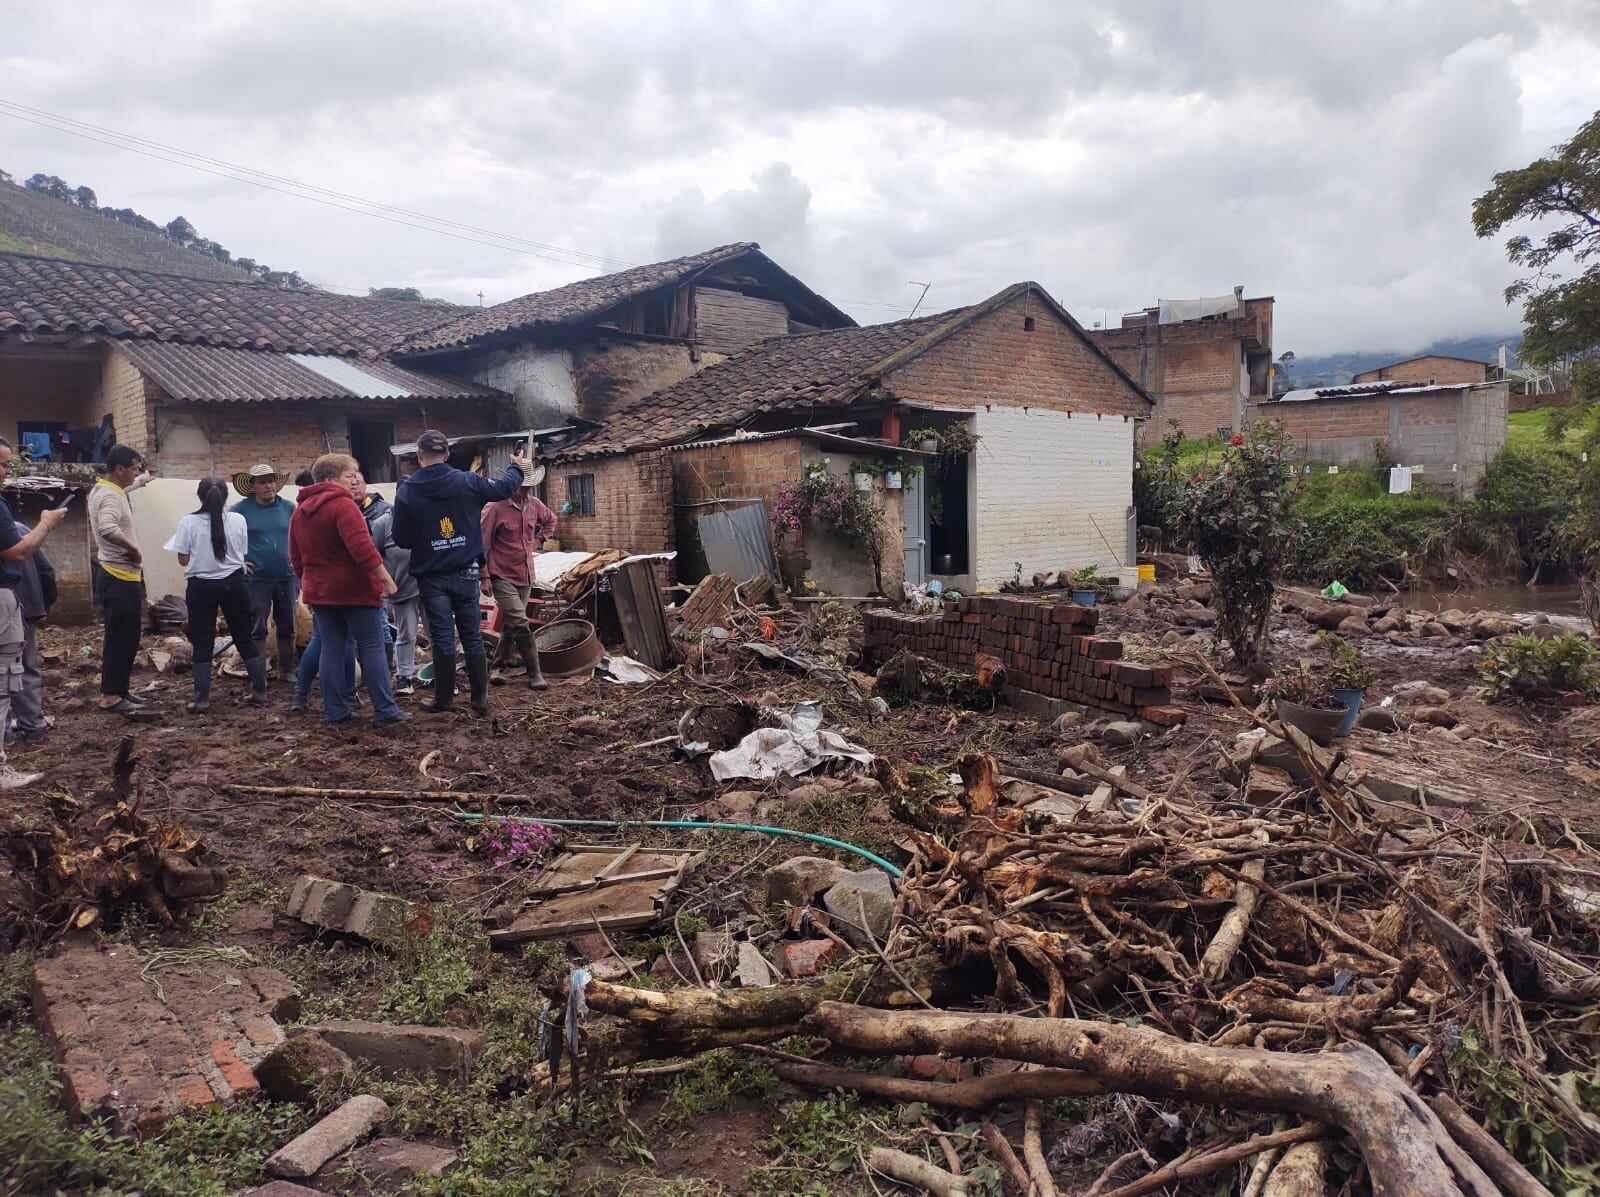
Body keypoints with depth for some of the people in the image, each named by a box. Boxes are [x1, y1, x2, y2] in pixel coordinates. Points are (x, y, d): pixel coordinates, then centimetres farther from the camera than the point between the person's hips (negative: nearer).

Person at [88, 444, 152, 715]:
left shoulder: (104, 490, 13)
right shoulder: (110, 496, -19)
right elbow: (107, 528, -38)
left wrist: (140, 481, 47)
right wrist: (132, 548, -24)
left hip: (122, 576, 11)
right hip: (119, 577, -11)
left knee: (127, 637, 16)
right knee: (119, 638, -5)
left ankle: (119, 690, 23)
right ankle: (110, 697, 0)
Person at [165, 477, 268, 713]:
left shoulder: (189, 522, -7)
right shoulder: (238, 520, -3)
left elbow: (183, 560, -5)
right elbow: (242, 554, 3)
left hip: (201, 586, -1)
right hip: (233, 584, 2)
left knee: (202, 643, 5)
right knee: (245, 638, 11)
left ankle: (202, 700, 6)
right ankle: (259, 693, 14)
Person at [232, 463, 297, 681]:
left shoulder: (289, 508, 3)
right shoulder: (241, 509, -4)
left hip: (286, 578, 3)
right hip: (256, 579, -3)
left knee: (287, 627, 11)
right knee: (257, 630, 1)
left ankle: (287, 670, 24)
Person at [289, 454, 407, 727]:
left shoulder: (300, 511, 12)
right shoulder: (342, 504, -14)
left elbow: (296, 558, 17)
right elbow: (362, 548, -24)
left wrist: (309, 585, 27)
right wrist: (386, 578, -19)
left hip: (319, 591, 7)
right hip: (355, 590, -7)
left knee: (332, 649, 10)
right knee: (372, 648, -2)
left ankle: (335, 711, 11)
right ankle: (385, 711, -2)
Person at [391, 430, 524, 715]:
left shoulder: (406, 491, -7)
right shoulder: (467, 481, -4)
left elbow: (401, 540, -5)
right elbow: (503, 488, 11)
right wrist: (516, 468, 30)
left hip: (431, 576, -1)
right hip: (465, 573, 1)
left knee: (442, 637, 3)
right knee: (472, 635, 7)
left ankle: (443, 698, 10)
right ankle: (480, 699, 10)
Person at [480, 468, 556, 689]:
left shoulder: (534, 504, 2)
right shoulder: (496, 508, -16)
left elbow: (550, 520, 25)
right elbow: (482, 544, -11)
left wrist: (538, 540, 10)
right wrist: (485, 576, -11)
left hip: (525, 575, 6)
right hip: (502, 576, -6)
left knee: (510, 625, 14)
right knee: (520, 624, -13)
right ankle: (535, 675, -8)